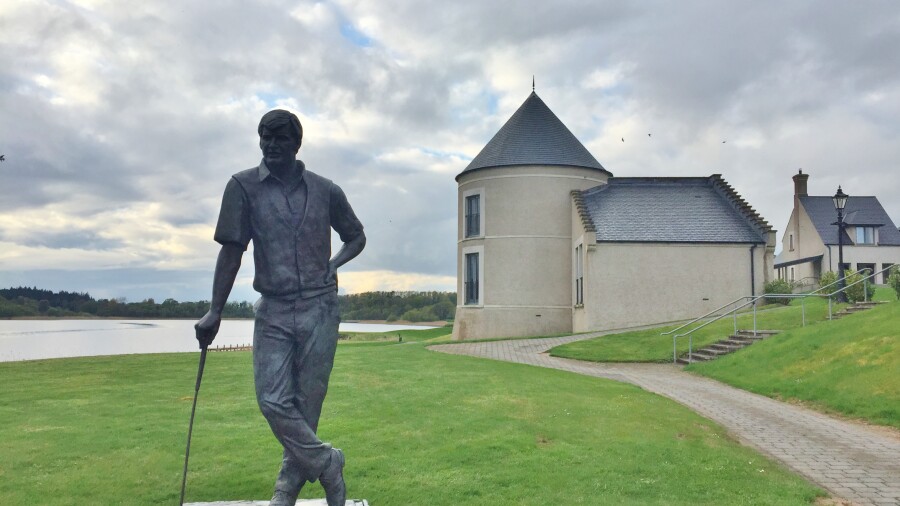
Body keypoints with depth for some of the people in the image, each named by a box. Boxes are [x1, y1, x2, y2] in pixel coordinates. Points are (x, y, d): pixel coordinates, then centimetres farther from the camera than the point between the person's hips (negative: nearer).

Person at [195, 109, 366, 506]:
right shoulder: (244, 187, 2)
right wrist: (215, 311, -4)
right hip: (273, 311, 1)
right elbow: (232, 250, 0)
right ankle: (327, 464, 15)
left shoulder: (325, 191, 4)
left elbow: (357, 236, 18)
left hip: (319, 309, 0)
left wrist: (334, 264, 0)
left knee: (307, 402, 4)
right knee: (272, 400, -6)